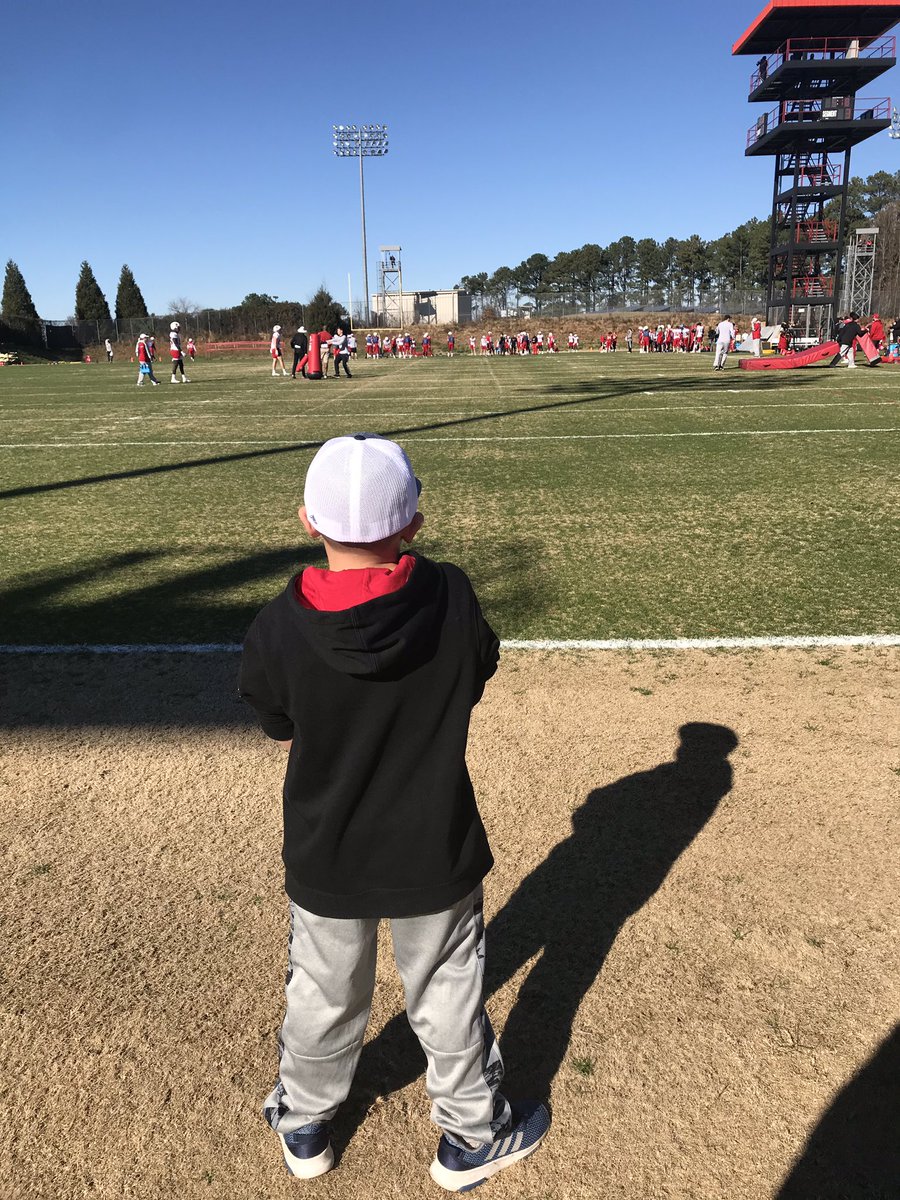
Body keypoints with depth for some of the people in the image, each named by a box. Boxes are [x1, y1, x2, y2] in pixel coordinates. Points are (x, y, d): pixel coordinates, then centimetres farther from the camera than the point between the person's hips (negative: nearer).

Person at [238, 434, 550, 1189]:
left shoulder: (278, 630, -21)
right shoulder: (451, 597, -21)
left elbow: (284, 735, -4)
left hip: (325, 859, 1)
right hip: (433, 853, 0)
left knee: (322, 997, 25)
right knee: (448, 998, 22)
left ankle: (304, 1127, 51)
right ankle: (473, 1136, 45)